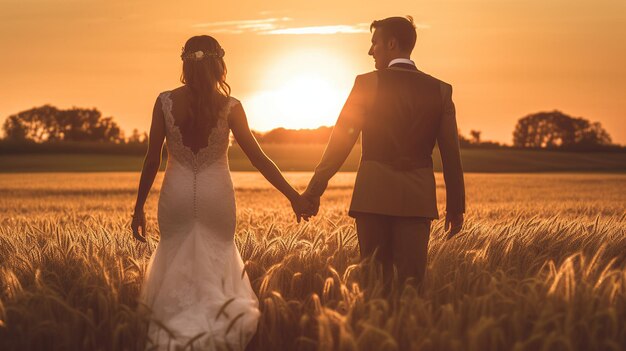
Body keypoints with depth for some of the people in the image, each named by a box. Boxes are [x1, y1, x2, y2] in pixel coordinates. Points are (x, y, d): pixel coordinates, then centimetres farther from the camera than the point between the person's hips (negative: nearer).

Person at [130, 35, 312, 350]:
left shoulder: (165, 102, -5)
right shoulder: (229, 106, -7)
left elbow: (152, 159, -3)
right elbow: (258, 158, -7)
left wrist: (139, 207, 6)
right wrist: (293, 196, 0)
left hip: (177, 195, 1)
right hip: (216, 195, 0)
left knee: (176, 269, 12)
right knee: (216, 265, 15)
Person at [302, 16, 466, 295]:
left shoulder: (367, 83, -1)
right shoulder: (440, 90, 7)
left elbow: (341, 140, -3)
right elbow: (451, 154, 6)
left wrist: (314, 190, 1)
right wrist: (455, 206, 13)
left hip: (374, 194, -2)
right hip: (418, 197, 2)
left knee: (377, 278, 6)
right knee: (412, 279, 3)